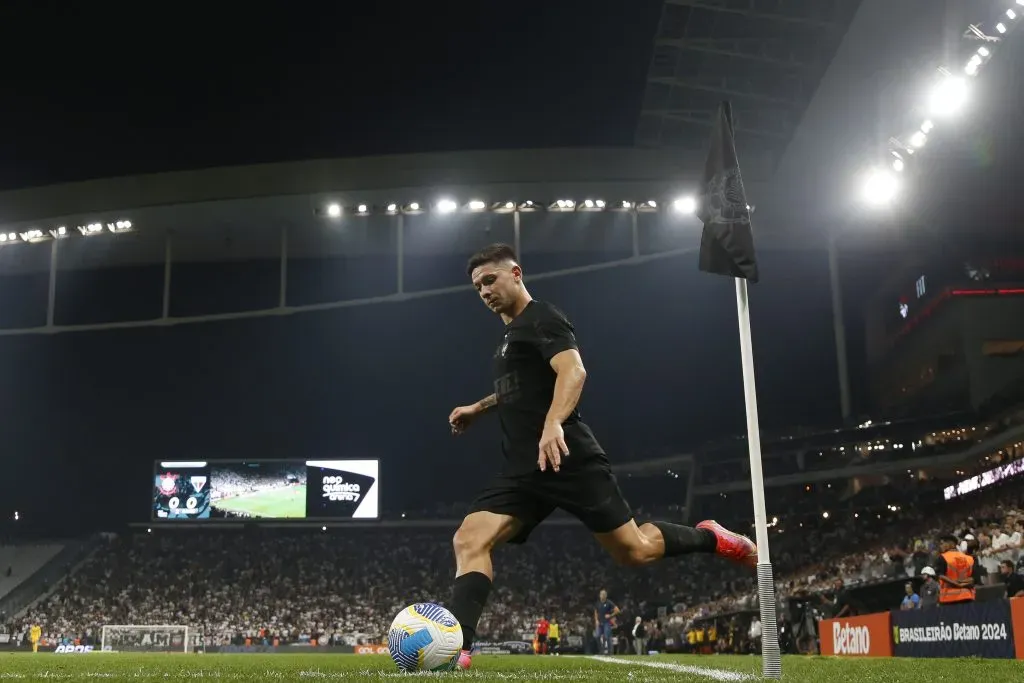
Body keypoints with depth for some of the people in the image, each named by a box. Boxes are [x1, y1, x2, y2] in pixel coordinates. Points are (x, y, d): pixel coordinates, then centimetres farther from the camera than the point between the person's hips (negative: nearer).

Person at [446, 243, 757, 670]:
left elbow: (573, 371, -23)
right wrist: (479, 408, 36)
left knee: (634, 551, -4)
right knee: (468, 540, -12)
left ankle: (711, 538, 21)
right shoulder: (511, 334, 25)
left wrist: (553, 424, -40)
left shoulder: (541, 319, -4)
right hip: (523, 468, 9)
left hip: (566, 459, -8)